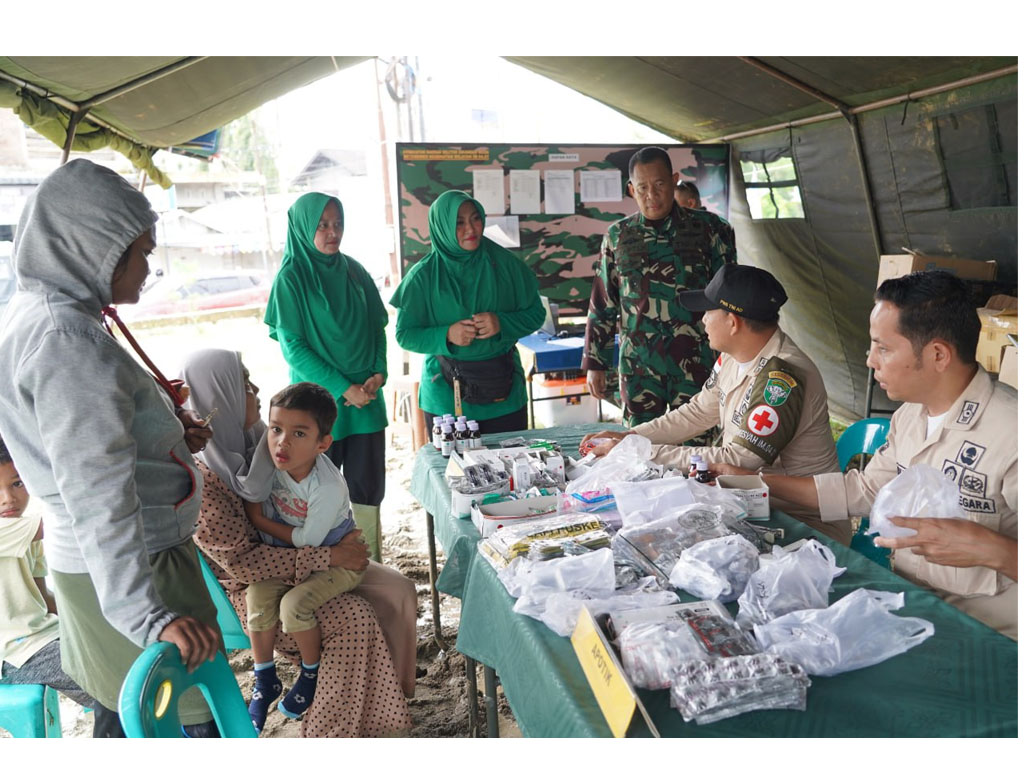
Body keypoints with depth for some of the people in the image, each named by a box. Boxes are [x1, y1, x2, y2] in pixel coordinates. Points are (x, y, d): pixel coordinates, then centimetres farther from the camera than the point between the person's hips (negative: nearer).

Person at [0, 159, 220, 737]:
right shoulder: (66, 342, -24)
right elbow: (97, 496, -32)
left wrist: (168, 434, 5)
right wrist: (148, 615, -36)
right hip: (138, 568, -10)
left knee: (124, 706, 24)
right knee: (194, 717, 2)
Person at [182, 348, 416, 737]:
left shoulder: (253, 438, -2)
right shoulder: (201, 478, -24)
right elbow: (240, 561, -25)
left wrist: (343, 541, -4)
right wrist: (329, 557, -27)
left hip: (298, 556, 7)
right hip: (254, 588, -7)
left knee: (399, 590, -7)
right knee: (354, 618, -24)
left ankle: (393, 690, 11)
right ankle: (331, 732, -3)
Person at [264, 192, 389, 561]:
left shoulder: (354, 271, 7)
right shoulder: (291, 278, -7)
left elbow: (377, 328, 11)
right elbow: (292, 347, -10)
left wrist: (379, 373, -6)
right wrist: (343, 388, -14)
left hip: (366, 396, 4)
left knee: (368, 485, 8)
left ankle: (372, 568, 21)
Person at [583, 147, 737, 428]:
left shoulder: (708, 228, 1)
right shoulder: (618, 236, 6)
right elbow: (602, 306, 10)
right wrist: (595, 363, 8)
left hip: (696, 361, -1)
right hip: (638, 365, 2)